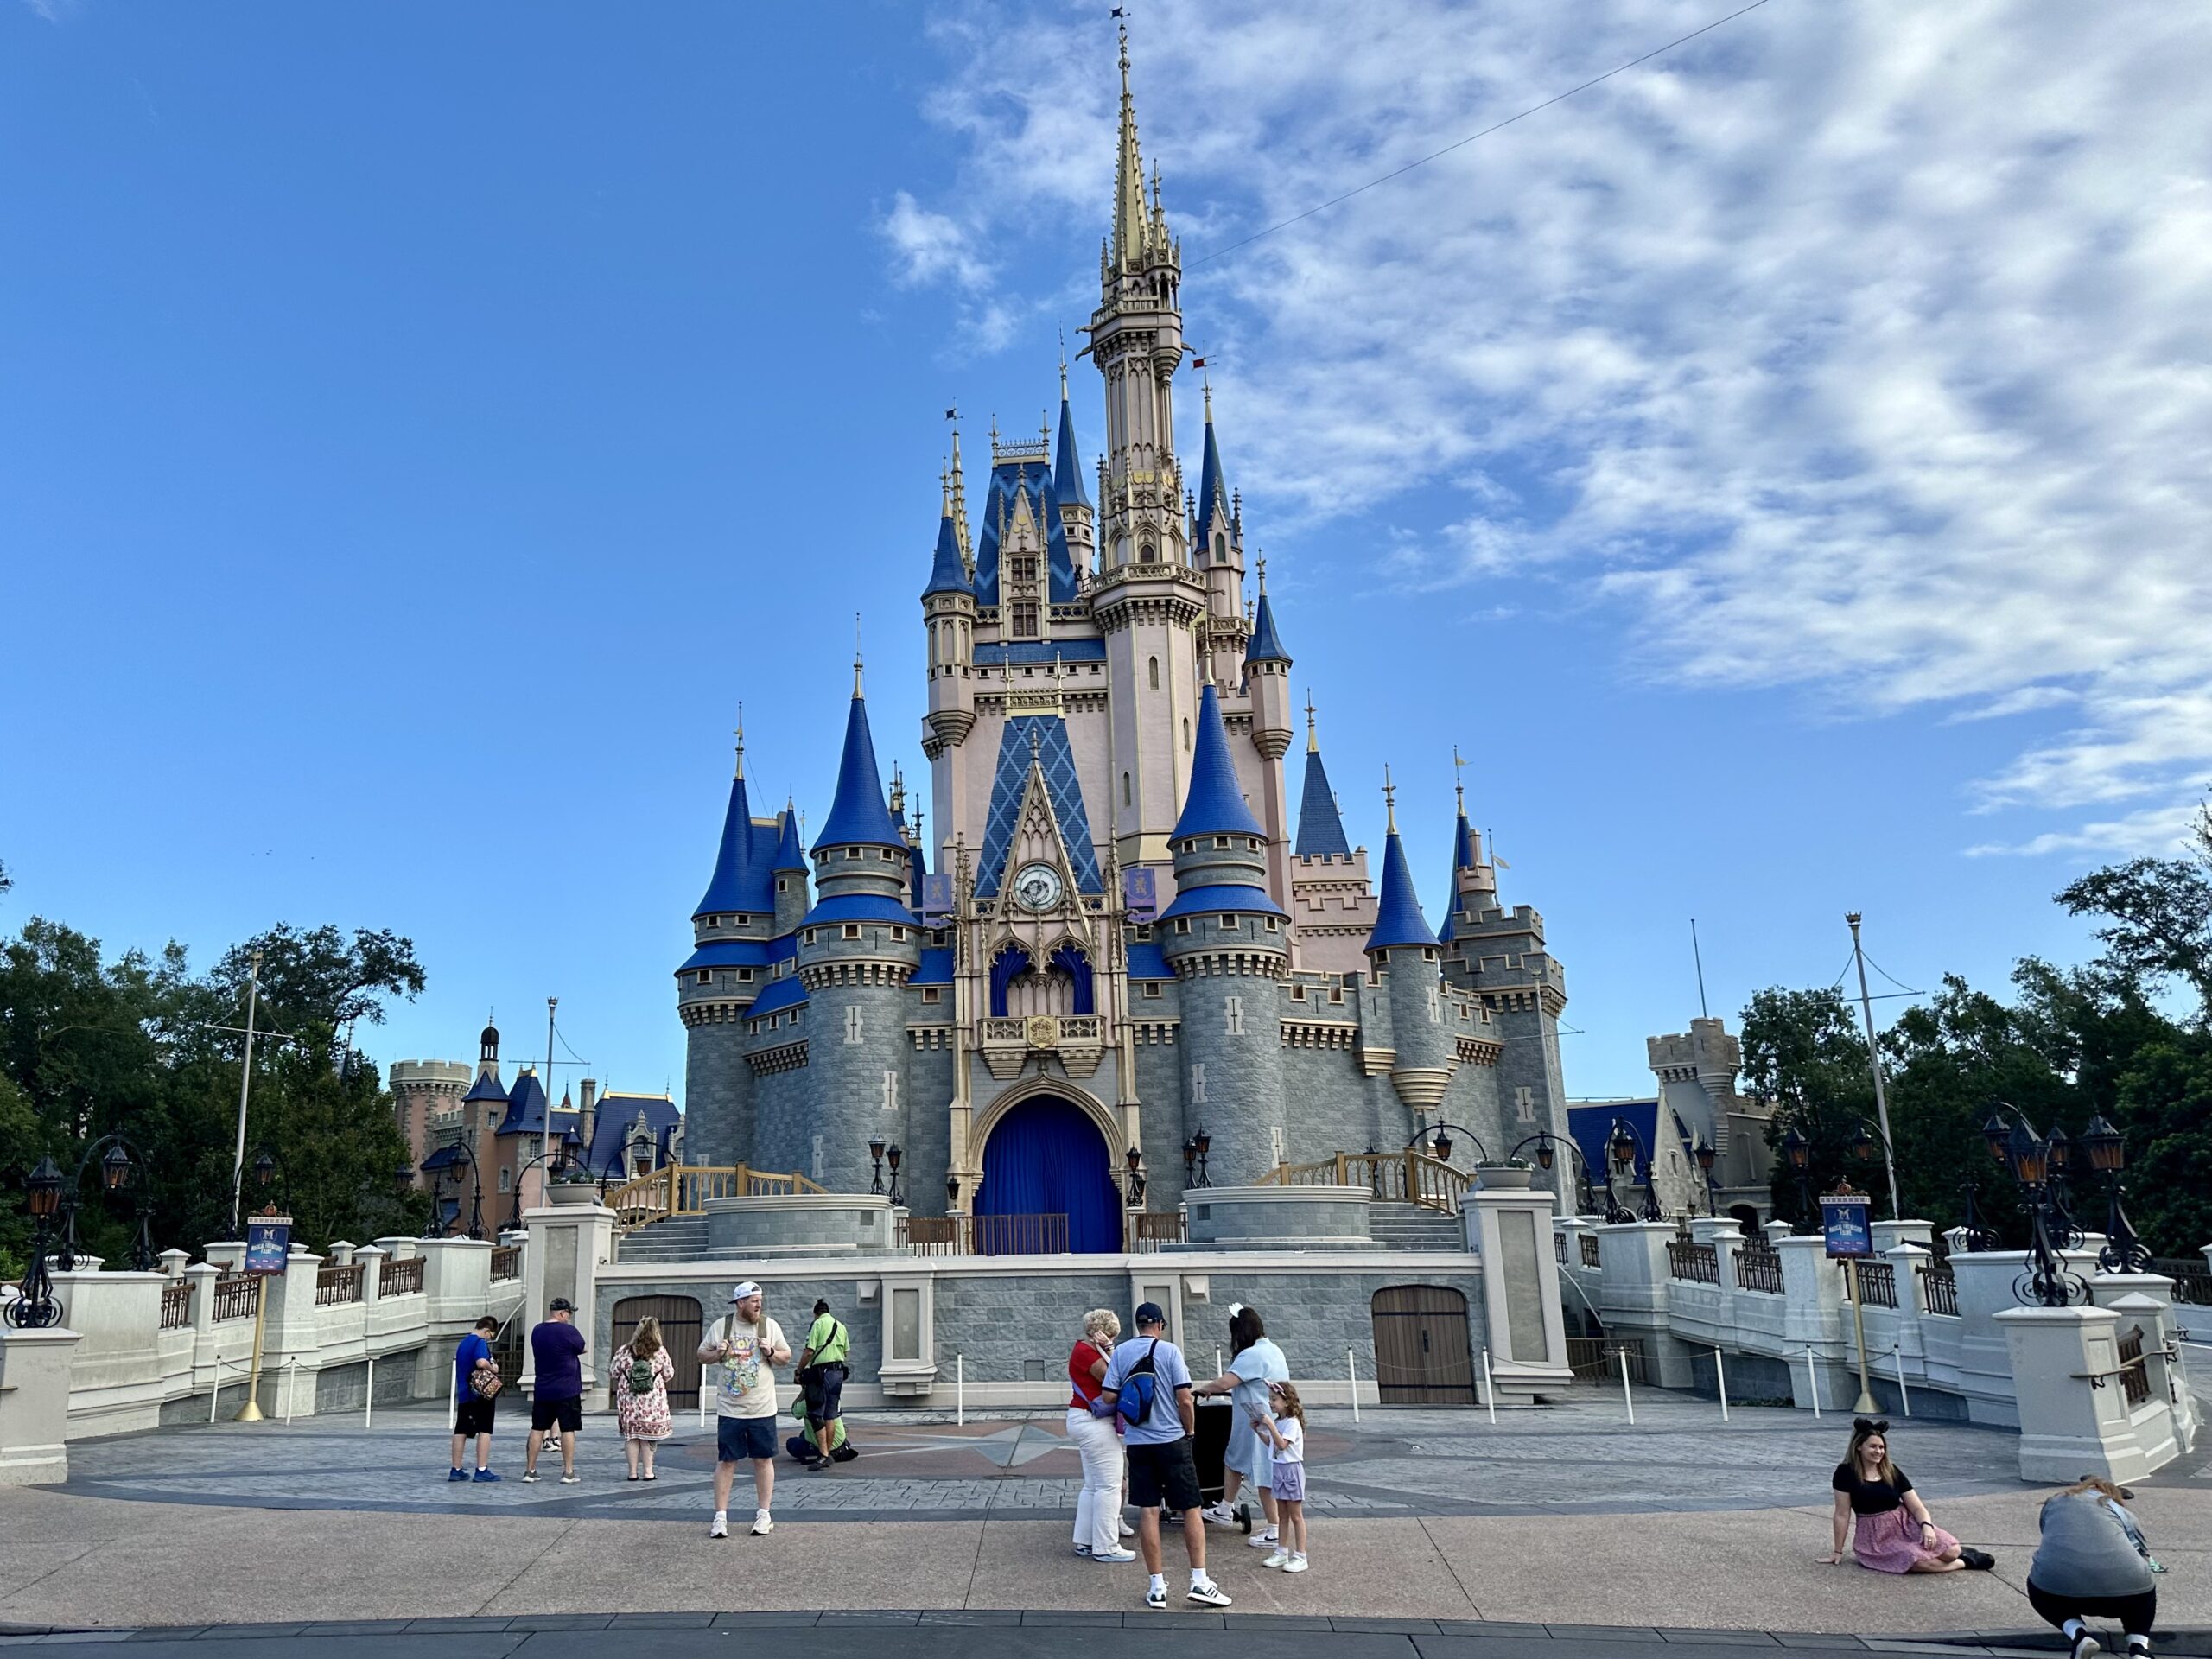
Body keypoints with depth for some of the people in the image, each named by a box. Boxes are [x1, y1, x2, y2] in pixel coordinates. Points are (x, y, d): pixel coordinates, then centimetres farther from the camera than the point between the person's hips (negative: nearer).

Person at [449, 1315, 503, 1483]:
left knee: (460, 1432, 10)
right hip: (481, 1394, -8)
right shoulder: (480, 1343, -12)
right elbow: (481, 1362, -29)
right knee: (484, 1431, -4)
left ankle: (456, 1470, 13)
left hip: (463, 1395, 8)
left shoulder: (463, 1343, 17)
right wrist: (493, 1368, -11)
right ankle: (482, 1470, -7)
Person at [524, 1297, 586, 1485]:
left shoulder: (536, 1331, 6)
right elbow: (581, 1348, 0)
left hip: (542, 1390, 6)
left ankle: (529, 1470, 13)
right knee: (568, 1429, 0)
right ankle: (568, 1472, 1)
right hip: (567, 1391, -5)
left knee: (537, 1429, 10)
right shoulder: (568, 1331, -14)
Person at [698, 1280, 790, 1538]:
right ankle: (720, 1516, 10)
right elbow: (702, 1353, 8)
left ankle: (763, 1514, 17)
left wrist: (771, 1353, -13)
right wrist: (717, 1354, -11)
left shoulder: (770, 1325, 1)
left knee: (763, 1459, 6)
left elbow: (787, 1357, 7)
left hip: (762, 1408, 0)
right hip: (729, 1409, 0)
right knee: (726, 1461, 2)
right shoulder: (721, 1326, 0)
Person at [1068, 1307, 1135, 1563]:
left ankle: (1085, 1542, 19)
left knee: (1093, 1485, 15)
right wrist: (1107, 1349, -15)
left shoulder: (1085, 1349, 15)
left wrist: (1107, 1350, -4)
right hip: (1094, 1423, -11)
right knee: (1109, 1485, -6)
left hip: (1086, 1422, 11)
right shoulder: (1085, 1352, -15)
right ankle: (1106, 1548, -2)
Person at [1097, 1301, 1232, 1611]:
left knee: (1148, 1512, 6)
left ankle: (1157, 1587, 9)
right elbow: (1185, 1400, -10)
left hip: (1138, 1443, 3)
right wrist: (1189, 1431, 6)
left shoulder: (1120, 1353, 1)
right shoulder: (1169, 1351, -8)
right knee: (1191, 1509, 6)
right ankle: (1199, 1582, 2)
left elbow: (1108, 1397, -3)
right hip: (1172, 1440, -3)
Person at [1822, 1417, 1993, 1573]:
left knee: (1951, 1551, -21)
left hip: (1905, 1524, 3)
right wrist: (1838, 1551, -3)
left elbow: (1917, 1507, 0)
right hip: (1875, 1536, -3)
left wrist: (1927, 1526, -22)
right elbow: (1842, 1515, -7)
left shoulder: (1892, 1471, 2)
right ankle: (1965, 1561, 0)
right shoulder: (1846, 1473, -9)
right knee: (1920, 1562, -28)